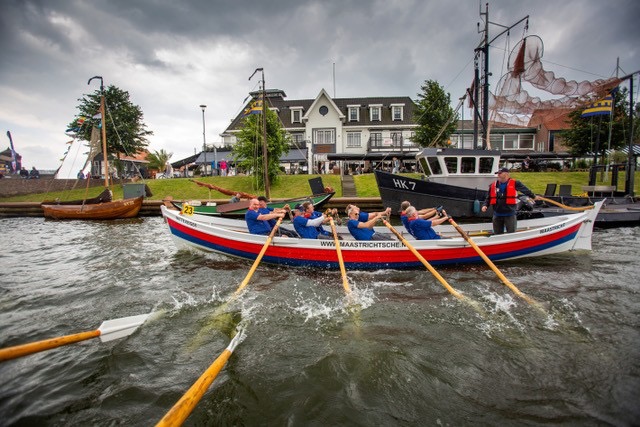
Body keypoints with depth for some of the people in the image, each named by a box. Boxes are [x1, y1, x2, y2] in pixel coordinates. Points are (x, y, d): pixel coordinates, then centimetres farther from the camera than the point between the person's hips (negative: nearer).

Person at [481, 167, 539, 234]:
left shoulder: (515, 183, -2)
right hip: (497, 215, 3)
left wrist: (533, 196, 23)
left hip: (510, 215, -3)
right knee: (497, 234, 12)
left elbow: (525, 190, 12)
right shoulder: (493, 185, 4)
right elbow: (488, 198, 11)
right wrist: (485, 205, -4)